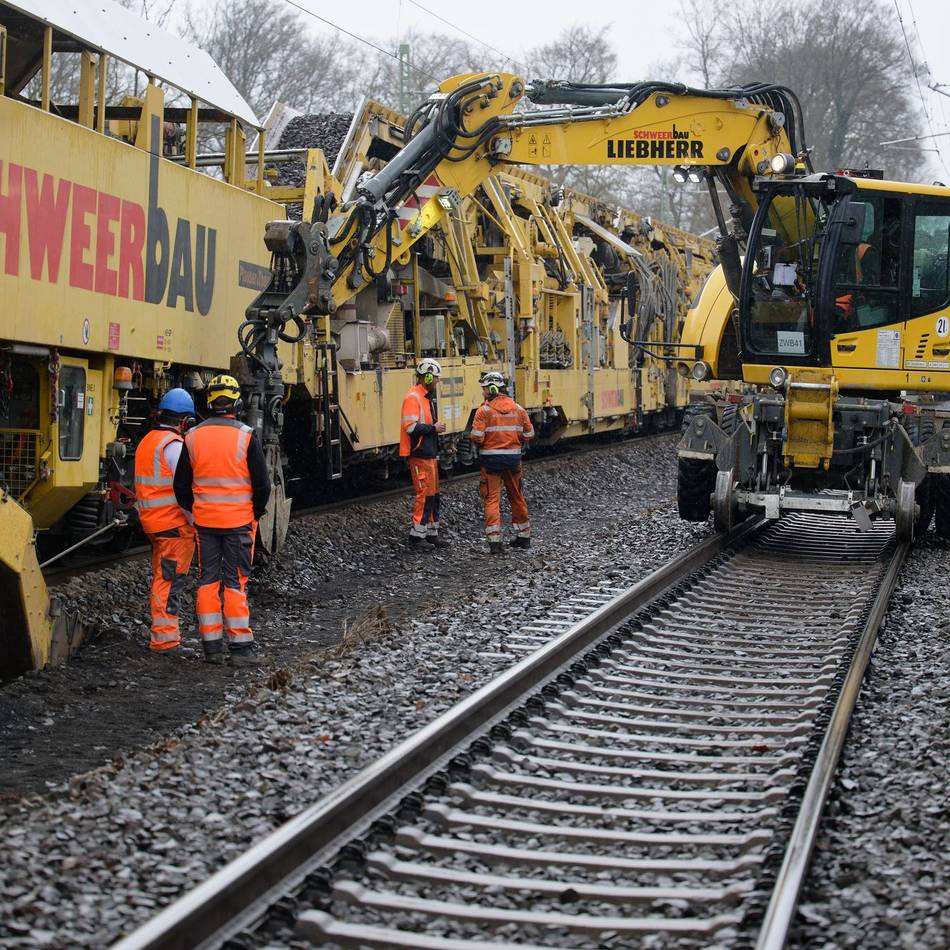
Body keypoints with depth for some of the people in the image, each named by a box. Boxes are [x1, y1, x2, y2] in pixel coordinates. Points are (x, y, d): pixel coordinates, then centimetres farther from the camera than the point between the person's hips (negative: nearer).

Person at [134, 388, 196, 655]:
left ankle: (166, 635, 21)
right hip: (175, 524, -9)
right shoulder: (174, 445, -15)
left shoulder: (146, 441, 14)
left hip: (153, 522, 9)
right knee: (170, 582, -6)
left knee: (161, 579, 15)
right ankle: (164, 638, -6)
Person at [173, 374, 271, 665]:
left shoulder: (193, 437, 1)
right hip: (238, 521, -3)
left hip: (204, 521, 3)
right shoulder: (245, 437, -10)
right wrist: (256, 512, 8)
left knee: (208, 580, 10)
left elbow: (182, 485, 6)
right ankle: (240, 646, 2)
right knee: (236, 581, 2)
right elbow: (262, 483, -8)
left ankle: (211, 644, 11)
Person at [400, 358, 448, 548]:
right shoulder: (413, 397, -15)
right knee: (425, 493, -9)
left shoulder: (428, 397, 16)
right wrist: (433, 428, -17)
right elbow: (410, 426, -24)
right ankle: (416, 534, -5)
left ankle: (431, 532, 22)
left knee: (434, 494, 14)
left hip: (430, 454, 10)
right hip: (419, 455, -10)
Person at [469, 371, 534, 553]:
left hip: (491, 458, -4)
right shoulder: (518, 409, 3)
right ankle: (523, 536, 27)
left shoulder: (484, 410, -10)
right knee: (516, 497, 18)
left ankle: (494, 540, -9)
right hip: (513, 457, 4)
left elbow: (476, 437, -15)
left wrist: (481, 443, 7)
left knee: (492, 499, -1)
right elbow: (529, 434, 5)